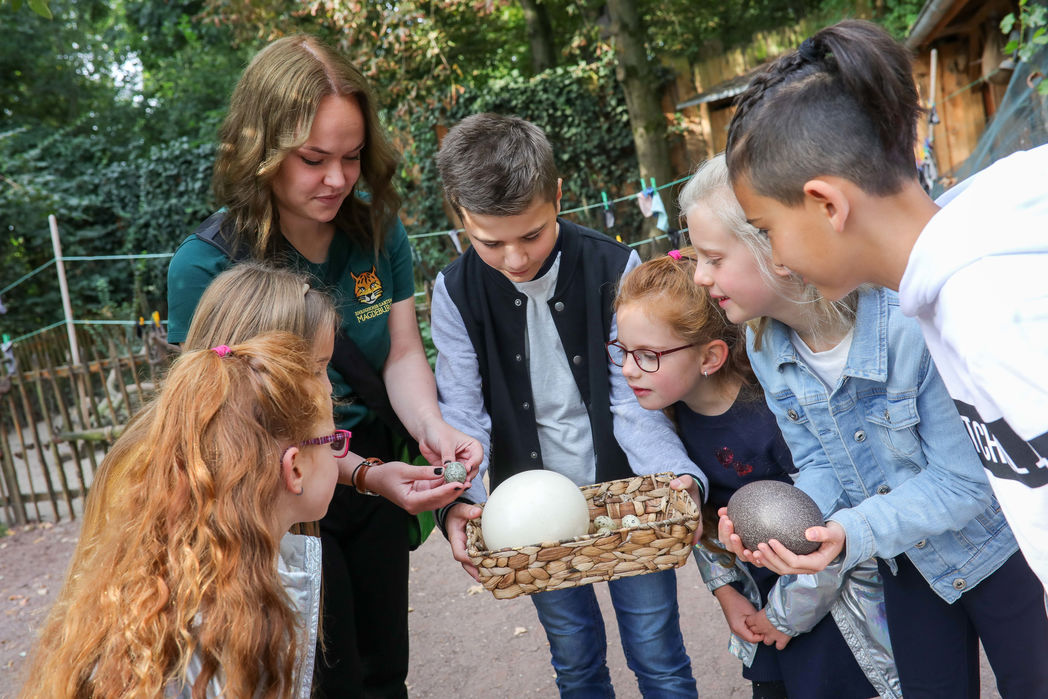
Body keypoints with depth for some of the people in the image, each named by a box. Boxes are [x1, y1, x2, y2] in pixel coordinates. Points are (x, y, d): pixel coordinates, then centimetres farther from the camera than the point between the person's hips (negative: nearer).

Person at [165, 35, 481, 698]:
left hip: (377, 475, 4)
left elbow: (404, 352, -5)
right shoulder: (206, 267, -23)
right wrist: (367, 475, -36)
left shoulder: (378, 231, -8)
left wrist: (431, 427, -27)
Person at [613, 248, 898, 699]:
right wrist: (726, 592, 4)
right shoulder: (671, 414, -9)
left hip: (828, 603, -6)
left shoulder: (771, 420, -31)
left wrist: (787, 615, -12)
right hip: (762, 593, 6)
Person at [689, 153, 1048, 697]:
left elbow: (966, 480, -29)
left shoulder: (918, 325, -36)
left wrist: (853, 532, -41)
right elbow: (819, 466, -7)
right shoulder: (764, 347, -14)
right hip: (908, 560, 5)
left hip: (999, 545, -5)